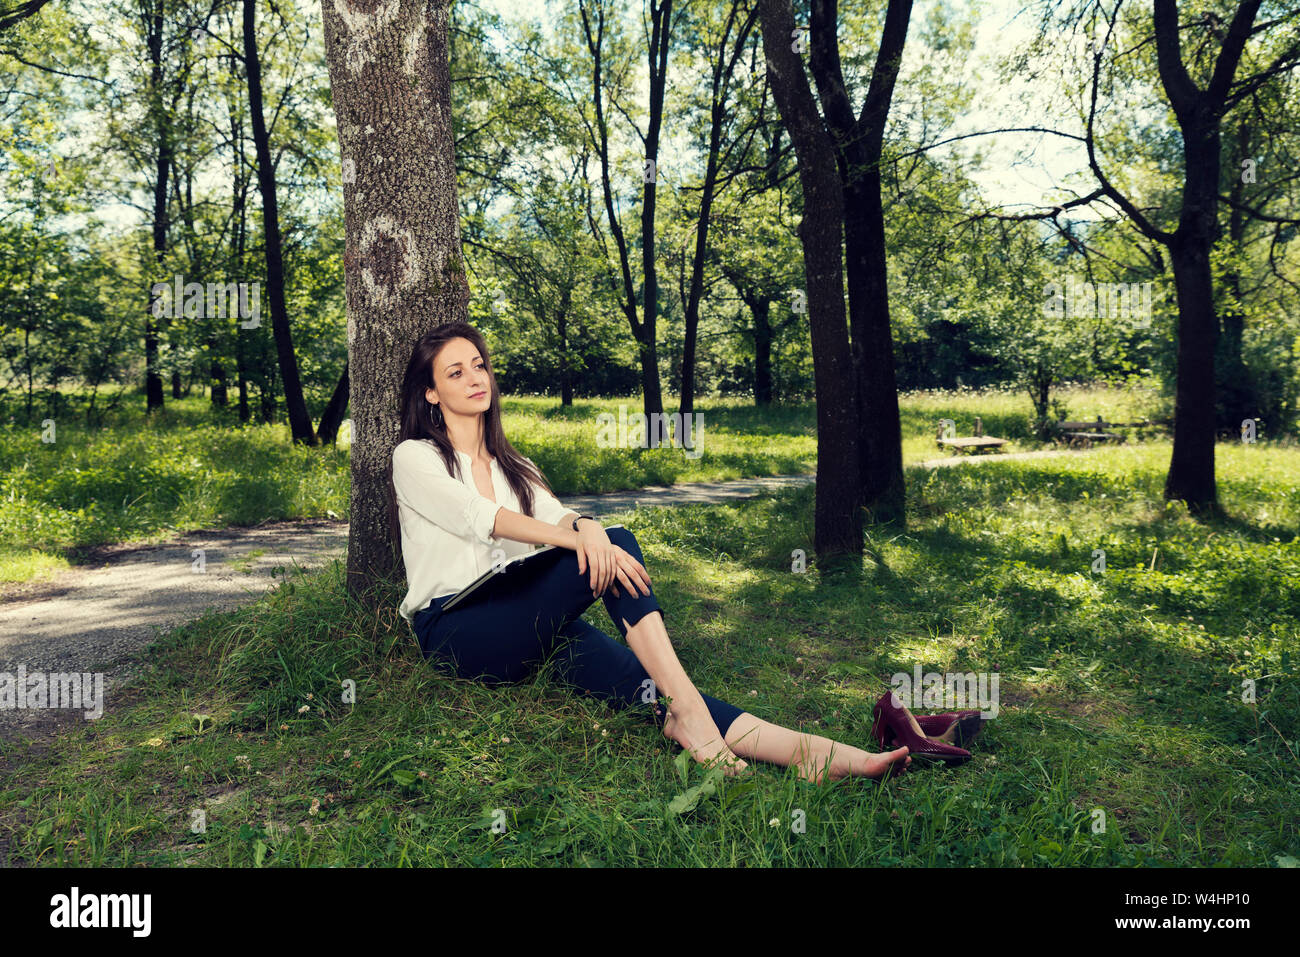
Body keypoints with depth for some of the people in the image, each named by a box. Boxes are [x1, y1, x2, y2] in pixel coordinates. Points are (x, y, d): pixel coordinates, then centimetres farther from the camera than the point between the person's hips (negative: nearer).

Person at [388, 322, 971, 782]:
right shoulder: (415, 457, 5)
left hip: (521, 626, 5)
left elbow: (557, 519, 2)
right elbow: (482, 519, -15)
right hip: (451, 630, -4)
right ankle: (687, 710, -37)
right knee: (612, 546, -27)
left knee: (640, 679, -25)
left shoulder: (511, 465, 22)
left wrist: (584, 527, -24)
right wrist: (579, 538, -29)